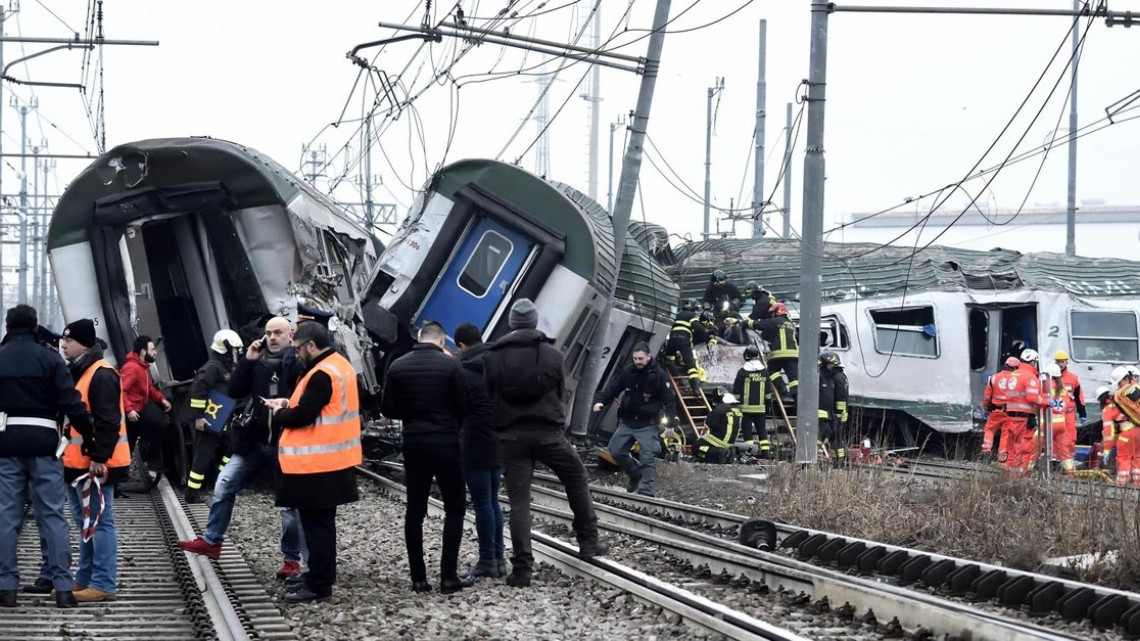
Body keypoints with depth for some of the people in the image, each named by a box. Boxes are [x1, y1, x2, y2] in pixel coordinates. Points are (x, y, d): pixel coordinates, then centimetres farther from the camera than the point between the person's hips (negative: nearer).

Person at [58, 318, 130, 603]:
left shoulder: (102, 375, -14)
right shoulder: (78, 372, 18)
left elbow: (107, 422, -21)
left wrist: (99, 457, -24)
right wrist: (67, 456, 21)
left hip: (95, 464, -10)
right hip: (76, 462, 10)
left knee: (99, 522, -8)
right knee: (85, 523, 15)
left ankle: (103, 584, -7)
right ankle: (85, 579, 22)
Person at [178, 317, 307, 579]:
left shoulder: (298, 363, -10)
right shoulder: (259, 362, 7)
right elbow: (235, 391, 4)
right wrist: (247, 361, -4)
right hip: (256, 441, 6)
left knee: (290, 504, 2)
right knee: (224, 486, 6)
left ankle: (292, 558, 15)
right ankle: (211, 541, 19)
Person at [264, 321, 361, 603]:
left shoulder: (322, 374, -20)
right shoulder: (339, 365, 12)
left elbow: (303, 416, -22)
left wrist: (278, 414, -3)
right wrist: (290, 404, 8)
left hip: (316, 463, -10)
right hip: (331, 459, 10)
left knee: (316, 524, -4)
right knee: (320, 522, 18)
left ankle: (319, 585, -1)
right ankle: (319, 575, 26)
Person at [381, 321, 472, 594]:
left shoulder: (397, 367, -1)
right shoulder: (450, 365, -10)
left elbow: (388, 409, 1)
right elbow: (465, 406, -8)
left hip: (413, 443, 3)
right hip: (446, 443, -3)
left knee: (415, 510, 8)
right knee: (454, 508, 5)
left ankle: (418, 577, 6)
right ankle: (449, 576, -1)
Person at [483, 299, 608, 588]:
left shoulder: (492, 356, -1)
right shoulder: (552, 354, -2)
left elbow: (487, 397, 2)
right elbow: (560, 392, 7)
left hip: (510, 435, 1)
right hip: (547, 432, -1)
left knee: (519, 501, 1)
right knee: (577, 479, 21)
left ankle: (522, 567, -5)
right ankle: (589, 542, 23)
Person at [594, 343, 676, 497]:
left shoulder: (658, 376, -11)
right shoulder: (627, 373, 0)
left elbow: (669, 401, -9)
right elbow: (612, 388, 3)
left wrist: (670, 425, -13)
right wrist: (600, 401, -16)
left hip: (647, 425, -5)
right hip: (627, 422, 5)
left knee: (647, 459, -10)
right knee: (615, 451, 8)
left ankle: (645, 492, -9)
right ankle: (635, 474, 31)